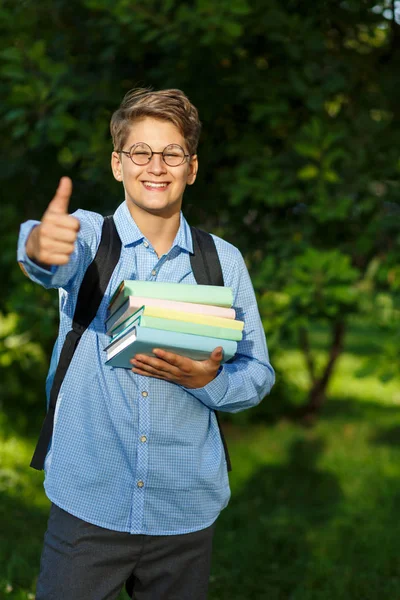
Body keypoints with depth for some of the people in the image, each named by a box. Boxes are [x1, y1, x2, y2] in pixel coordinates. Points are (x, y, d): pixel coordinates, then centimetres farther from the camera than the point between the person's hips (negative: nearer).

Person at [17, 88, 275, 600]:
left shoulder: (224, 261, 5)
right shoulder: (87, 236, -1)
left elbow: (258, 375, 7)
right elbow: (55, 260, -25)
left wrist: (207, 380, -15)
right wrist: (39, 243, -50)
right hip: (86, 505, -1)